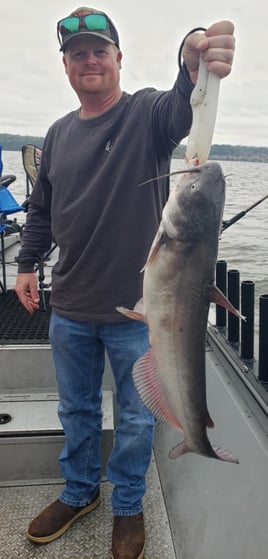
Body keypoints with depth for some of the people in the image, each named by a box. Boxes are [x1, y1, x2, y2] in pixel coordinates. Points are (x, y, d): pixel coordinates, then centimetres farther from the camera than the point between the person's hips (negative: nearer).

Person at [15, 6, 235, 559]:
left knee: (136, 418, 13)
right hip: (70, 311, 4)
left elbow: (184, 111, -31)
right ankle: (79, 492, 44)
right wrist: (27, 263, 11)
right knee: (76, 410, 20)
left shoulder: (148, 113, -7)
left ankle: (128, 505, 38)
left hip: (137, 311, -4)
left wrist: (196, 71, -52)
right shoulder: (59, 133, 7)